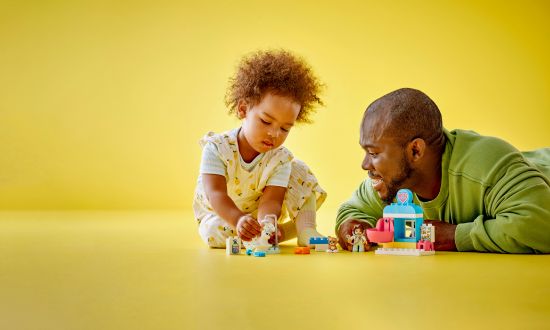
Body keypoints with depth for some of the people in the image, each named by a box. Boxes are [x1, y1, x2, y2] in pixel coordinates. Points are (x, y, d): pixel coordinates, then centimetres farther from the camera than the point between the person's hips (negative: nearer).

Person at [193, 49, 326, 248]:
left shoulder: (281, 158, -22)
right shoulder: (216, 148, -29)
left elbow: (270, 200, -32)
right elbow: (216, 193, -41)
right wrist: (238, 220, -62)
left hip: (259, 213, 2)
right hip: (220, 215, -1)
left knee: (298, 170, -14)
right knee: (216, 232, -38)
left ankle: (306, 229, -23)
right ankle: (291, 229, -22)